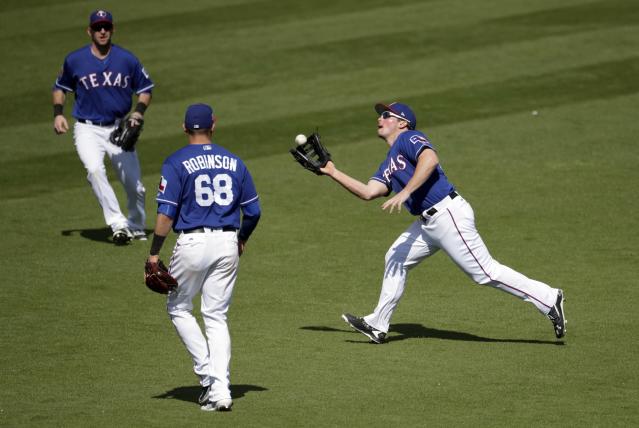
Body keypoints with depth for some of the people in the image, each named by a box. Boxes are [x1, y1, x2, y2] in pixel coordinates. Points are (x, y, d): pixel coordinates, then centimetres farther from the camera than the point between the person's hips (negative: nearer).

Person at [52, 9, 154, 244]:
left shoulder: (127, 59, -2)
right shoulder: (75, 60, -3)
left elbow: (145, 89, 9)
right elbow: (60, 87, 13)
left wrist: (139, 111, -9)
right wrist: (58, 113, -3)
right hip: (88, 130, -1)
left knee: (134, 185, 4)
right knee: (95, 170, -30)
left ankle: (136, 227, 31)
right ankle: (118, 224, -31)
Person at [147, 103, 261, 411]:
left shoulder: (176, 163, -6)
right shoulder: (233, 162, 7)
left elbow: (166, 213, -12)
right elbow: (253, 211, 9)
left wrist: (154, 253, -6)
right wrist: (242, 239, 27)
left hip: (192, 242, -4)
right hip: (227, 242, 4)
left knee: (179, 308, 16)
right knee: (216, 317, 9)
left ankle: (206, 372, 3)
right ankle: (220, 389, -1)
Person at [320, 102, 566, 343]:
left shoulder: (408, 139, -4)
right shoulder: (389, 164, 23)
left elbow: (430, 159, -24)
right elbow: (368, 192, 15)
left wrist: (405, 192, -28)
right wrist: (333, 173, 18)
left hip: (448, 214, -10)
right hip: (428, 222, 10)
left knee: (485, 272, -10)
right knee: (396, 259, 14)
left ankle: (549, 300, -7)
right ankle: (378, 326, 22)